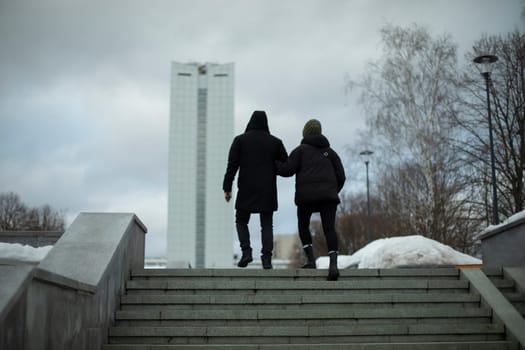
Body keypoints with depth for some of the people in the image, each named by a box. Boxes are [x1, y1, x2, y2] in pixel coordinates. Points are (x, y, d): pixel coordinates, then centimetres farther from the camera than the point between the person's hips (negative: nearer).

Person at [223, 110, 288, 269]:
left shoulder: (240, 140, 2)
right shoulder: (275, 142, 4)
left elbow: (232, 165, -3)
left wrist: (227, 188, -1)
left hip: (246, 190, -1)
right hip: (268, 191, 1)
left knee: (241, 221, 15)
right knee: (267, 224, 6)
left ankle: (246, 251, -2)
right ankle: (267, 258, -5)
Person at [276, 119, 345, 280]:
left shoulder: (301, 150, 8)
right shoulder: (330, 151, 19)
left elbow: (287, 170, -1)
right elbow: (341, 176, 13)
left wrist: (274, 162, 17)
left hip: (307, 194, -2)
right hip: (328, 194, 2)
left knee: (303, 225, 18)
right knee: (329, 228, -4)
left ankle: (311, 260, 7)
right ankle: (333, 264, -24)